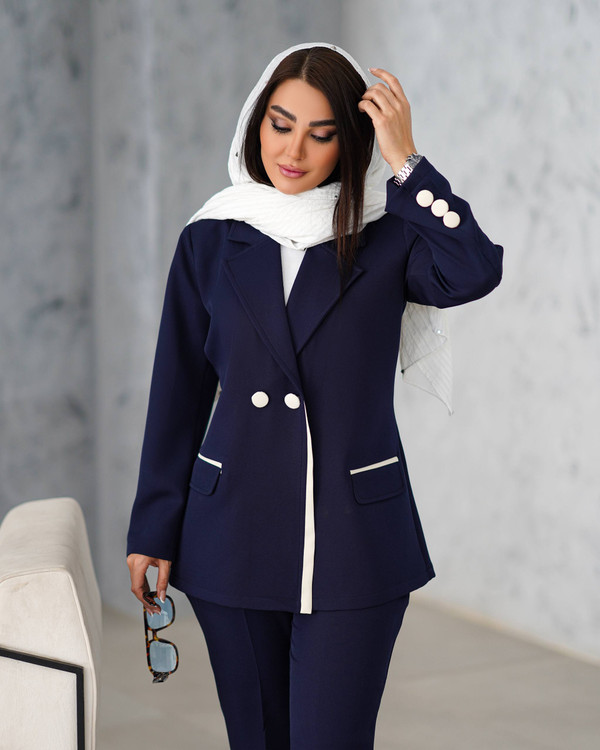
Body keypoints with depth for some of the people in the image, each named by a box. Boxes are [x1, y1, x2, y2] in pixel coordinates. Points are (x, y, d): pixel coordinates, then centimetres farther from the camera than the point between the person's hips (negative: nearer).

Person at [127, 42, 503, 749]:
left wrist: (405, 161, -18)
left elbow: (474, 272, -23)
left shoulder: (385, 241, -1)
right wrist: (153, 529, 7)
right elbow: (179, 394, 7)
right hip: (233, 536, 2)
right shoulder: (211, 241, 4)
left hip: (354, 539, -2)